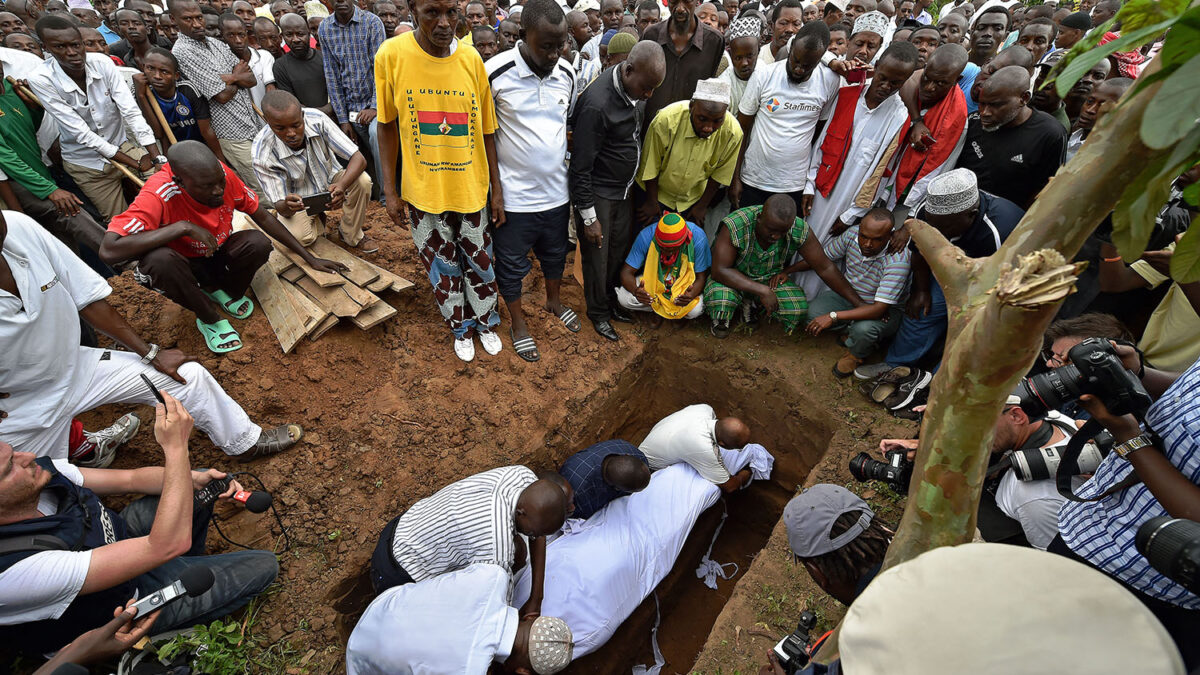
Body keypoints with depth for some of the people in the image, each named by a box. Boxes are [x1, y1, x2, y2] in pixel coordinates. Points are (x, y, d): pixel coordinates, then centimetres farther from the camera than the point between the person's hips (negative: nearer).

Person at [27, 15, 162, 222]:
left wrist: (156, 157, -27)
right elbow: (81, 133, -20)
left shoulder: (102, 62, -12)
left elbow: (131, 111, -15)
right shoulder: (40, 79, -18)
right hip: (86, 163, -2)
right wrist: (136, 164, -25)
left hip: (122, 145, 2)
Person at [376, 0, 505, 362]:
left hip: (471, 187, 1)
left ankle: (486, 322, 39)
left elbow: (487, 129, 0)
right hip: (422, 190, -1)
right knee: (442, 267, 14)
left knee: (480, 261, 14)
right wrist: (390, 191, -2)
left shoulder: (472, 59, -6)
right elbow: (387, 126, -2)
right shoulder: (391, 55, -10)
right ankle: (461, 328, 37)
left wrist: (497, 187, 1)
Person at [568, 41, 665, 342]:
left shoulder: (632, 90, -1)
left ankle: (611, 298, 39)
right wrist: (588, 216, -18)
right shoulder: (597, 104, -27)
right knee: (597, 255, 6)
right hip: (597, 193, -8)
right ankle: (598, 312, 27)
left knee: (620, 247, 17)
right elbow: (581, 166, -22)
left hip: (624, 188, 8)